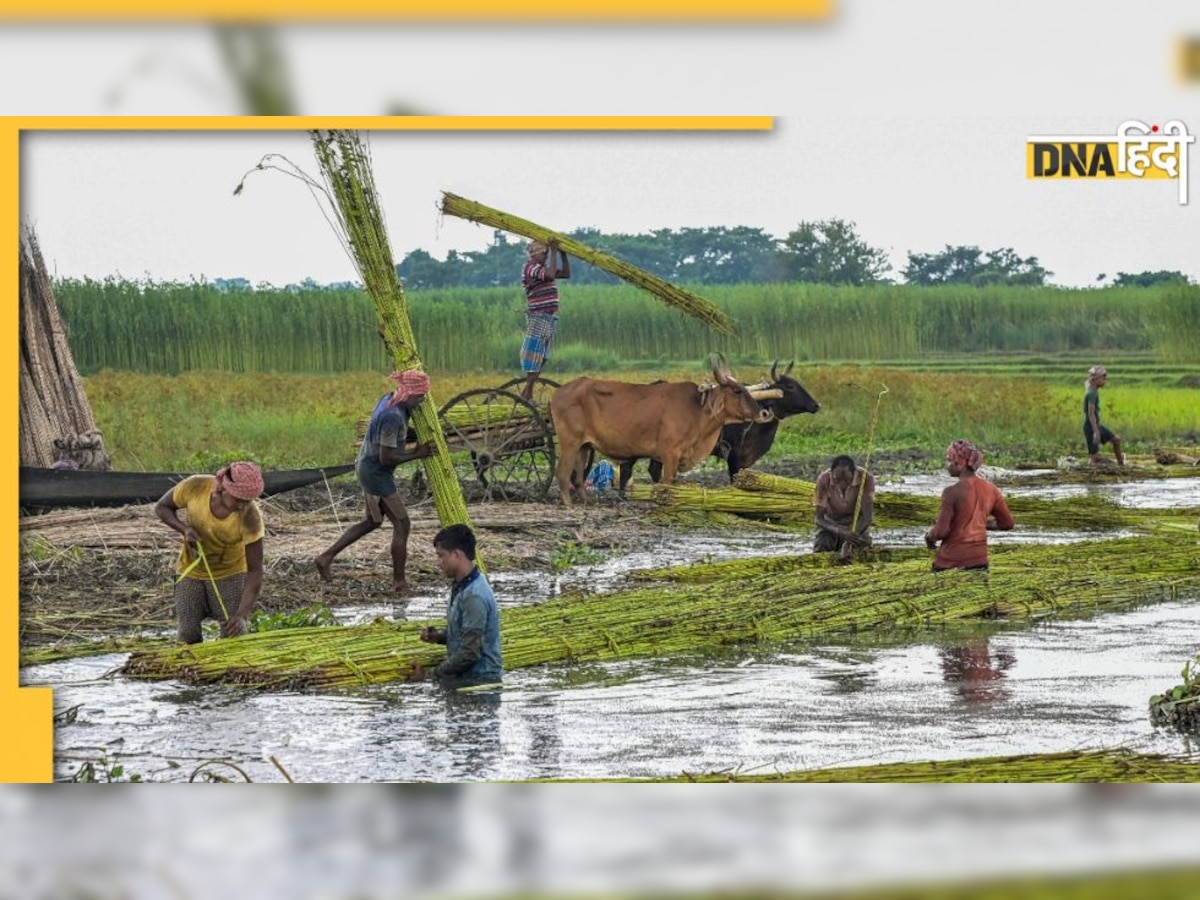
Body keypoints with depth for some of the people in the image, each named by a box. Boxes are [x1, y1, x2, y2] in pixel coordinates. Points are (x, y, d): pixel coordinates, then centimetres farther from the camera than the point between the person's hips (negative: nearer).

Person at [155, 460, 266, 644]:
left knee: (233, 636, -9)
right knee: (188, 637, -3)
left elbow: (254, 571, -26)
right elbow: (162, 507, -6)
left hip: (229, 573, -1)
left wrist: (242, 615, -37)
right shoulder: (195, 487, -26)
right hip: (190, 571, 2)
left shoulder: (250, 517, -30)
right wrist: (184, 529, -26)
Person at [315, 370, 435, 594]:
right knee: (402, 524, -2)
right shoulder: (393, 416, -27)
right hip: (376, 473, -10)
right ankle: (399, 581, 6)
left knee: (372, 521, 23)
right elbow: (386, 457, -24)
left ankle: (326, 558, 25)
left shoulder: (389, 400, 2)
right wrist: (416, 454, -15)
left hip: (367, 467, 10)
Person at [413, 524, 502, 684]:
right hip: (463, 676, 8)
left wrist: (431, 674, -14)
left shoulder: (475, 596, -20)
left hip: (479, 680, -8)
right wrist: (439, 636, 2)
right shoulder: (460, 586, 7)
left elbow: (470, 653, -20)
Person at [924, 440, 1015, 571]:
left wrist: (929, 536, 7)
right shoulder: (990, 489, 4)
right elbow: (1007, 523, 13)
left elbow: (941, 531, -15)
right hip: (979, 559, 6)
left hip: (951, 561, -6)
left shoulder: (952, 492, -15)